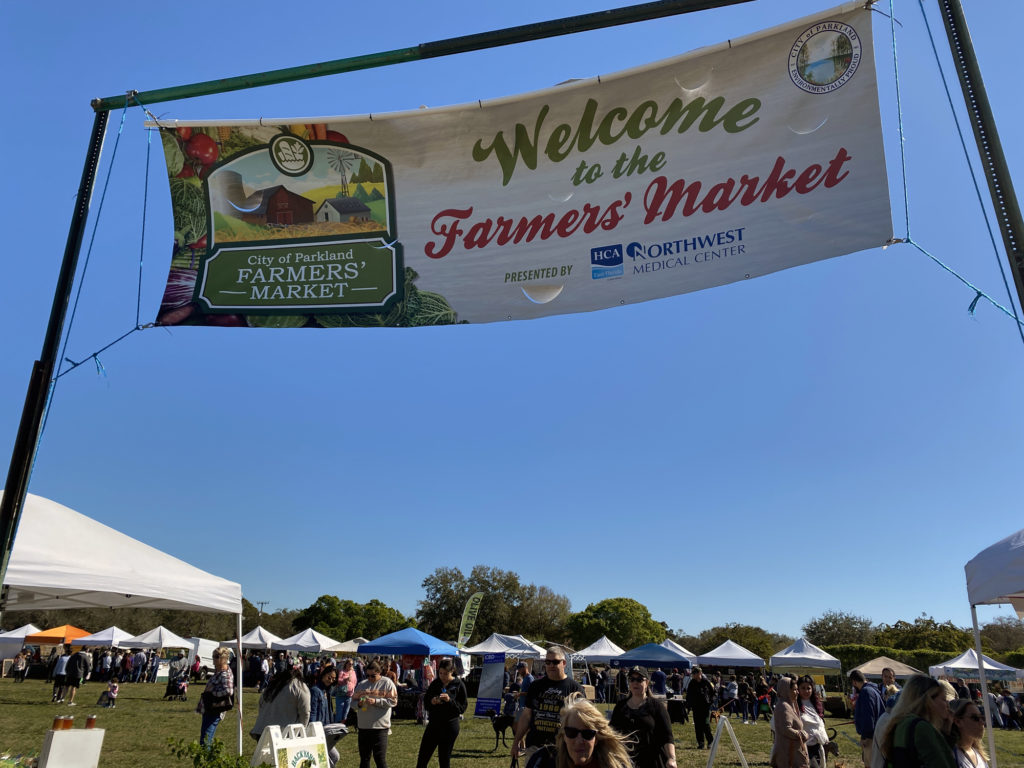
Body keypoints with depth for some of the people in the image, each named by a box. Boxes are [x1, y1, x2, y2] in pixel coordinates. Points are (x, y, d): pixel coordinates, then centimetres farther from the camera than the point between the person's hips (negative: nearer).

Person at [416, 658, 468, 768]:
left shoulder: (459, 685, -8)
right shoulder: (435, 683, 2)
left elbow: (462, 708, -8)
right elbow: (425, 700, 10)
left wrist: (450, 700, -24)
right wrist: (431, 701, -12)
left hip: (449, 727, -4)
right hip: (433, 724, 4)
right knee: (422, 759, 5)